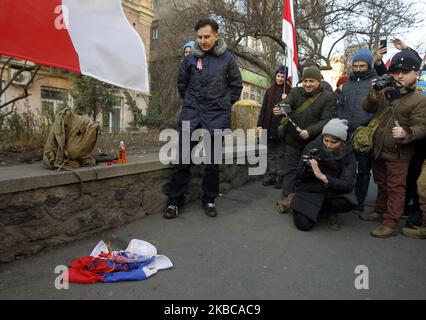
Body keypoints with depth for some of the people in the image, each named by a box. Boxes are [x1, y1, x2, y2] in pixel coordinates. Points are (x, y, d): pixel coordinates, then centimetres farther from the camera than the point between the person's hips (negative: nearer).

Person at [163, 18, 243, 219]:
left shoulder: (227, 58, 1)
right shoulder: (191, 58, 4)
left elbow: (236, 85, 11)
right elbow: (182, 83, 18)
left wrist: (225, 104, 9)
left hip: (216, 117, -1)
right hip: (191, 114, 1)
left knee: (212, 162, 7)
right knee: (183, 161, 1)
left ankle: (209, 200, 22)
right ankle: (175, 201, 13)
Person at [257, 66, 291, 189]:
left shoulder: (290, 91, 3)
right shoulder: (269, 91, 12)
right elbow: (264, 109, 11)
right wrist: (259, 125, 4)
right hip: (270, 126, 3)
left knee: (281, 153, 1)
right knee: (270, 153, 6)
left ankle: (280, 177, 7)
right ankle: (271, 175, 13)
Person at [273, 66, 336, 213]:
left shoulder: (328, 97, -4)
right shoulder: (295, 92, 3)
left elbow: (326, 120, -13)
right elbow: (285, 104, -16)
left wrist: (310, 131, -29)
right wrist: (279, 110, -41)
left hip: (313, 142, -1)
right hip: (293, 140, 2)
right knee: (290, 170, 6)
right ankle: (287, 198, 12)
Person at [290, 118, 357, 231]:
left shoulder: (348, 155, -13)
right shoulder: (312, 147, -14)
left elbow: (348, 184, -24)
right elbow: (299, 176, -9)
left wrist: (322, 176, -39)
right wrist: (307, 168, -33)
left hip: (335, 189, 0)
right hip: (311, 188, 0)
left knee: (347, 203, -33)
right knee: (303, 224, -18)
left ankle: (332, 212, 5)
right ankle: (321, 208, 16)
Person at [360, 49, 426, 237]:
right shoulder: (387, 91, 5)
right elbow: (367, 109, 3)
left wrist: (406, 133, -36)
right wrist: (374, 94, -15)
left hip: (398, 155, -6)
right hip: (378, 150, 6)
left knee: (395, 188, 3)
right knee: (381, 184, 20)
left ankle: (390, 223, 12)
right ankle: (379, 212, 37)